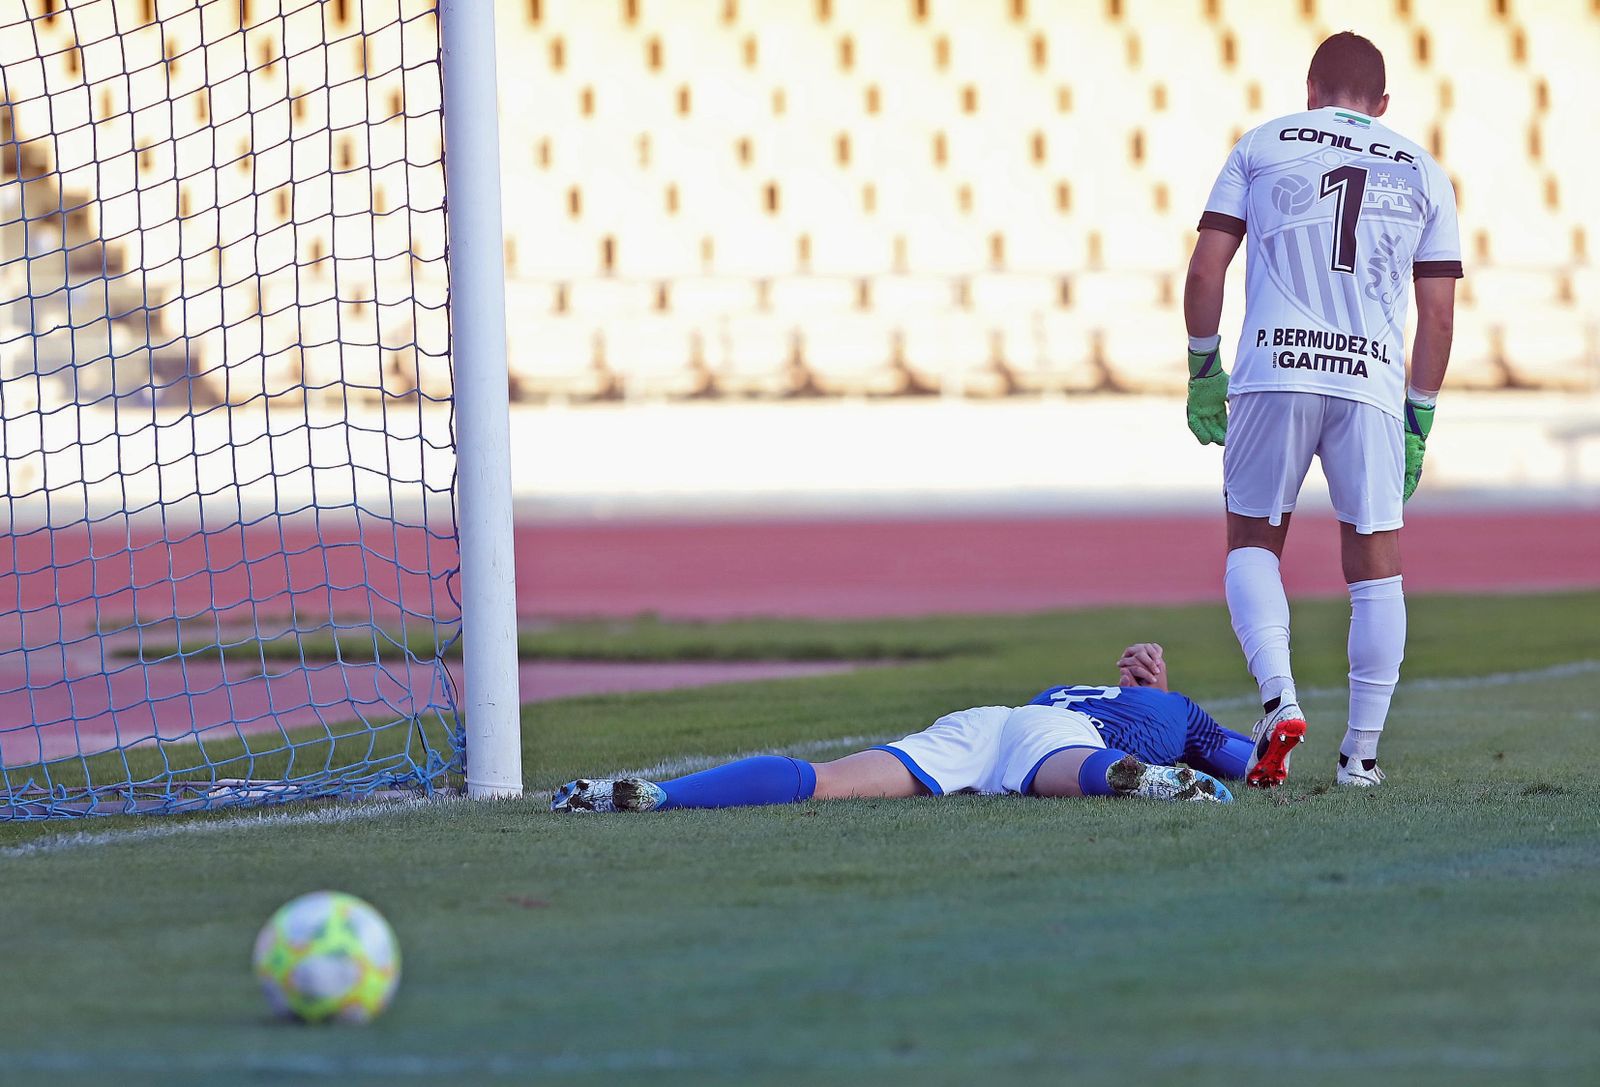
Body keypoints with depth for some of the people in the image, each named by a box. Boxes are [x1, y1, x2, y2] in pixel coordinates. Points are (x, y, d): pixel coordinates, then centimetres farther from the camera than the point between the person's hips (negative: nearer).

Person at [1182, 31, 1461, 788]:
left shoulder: (1263, 145, 12)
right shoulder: (1422, 173, 15)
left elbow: (1206, 268, 5)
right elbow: (1438, 313, 10)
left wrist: (1203, 370, 13)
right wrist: (1419, 422, 16)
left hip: (1274, 369, -1)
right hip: (1370, 382, 1)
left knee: (1253, 542, 14)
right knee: (1375, 565, 10)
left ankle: (1278, 696, -8)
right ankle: (1362, 749, 8)